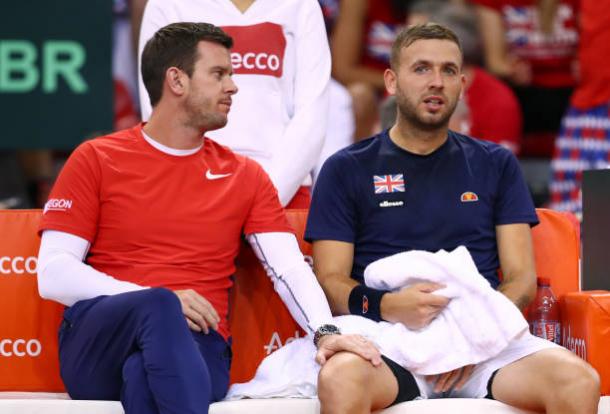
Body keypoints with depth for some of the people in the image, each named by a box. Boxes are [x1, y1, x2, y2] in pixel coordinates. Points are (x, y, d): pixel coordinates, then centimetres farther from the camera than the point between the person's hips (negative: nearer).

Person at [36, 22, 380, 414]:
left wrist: (325, 332, -16)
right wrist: (155, 302, -12)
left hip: (196, 345, 1)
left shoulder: (245, 177, 18)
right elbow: (53, 275, 1)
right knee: (158, 307, -37)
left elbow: (289, 269, 6)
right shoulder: (96, 160, 9)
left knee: (144, 373, -37)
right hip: (96, 348, -1)